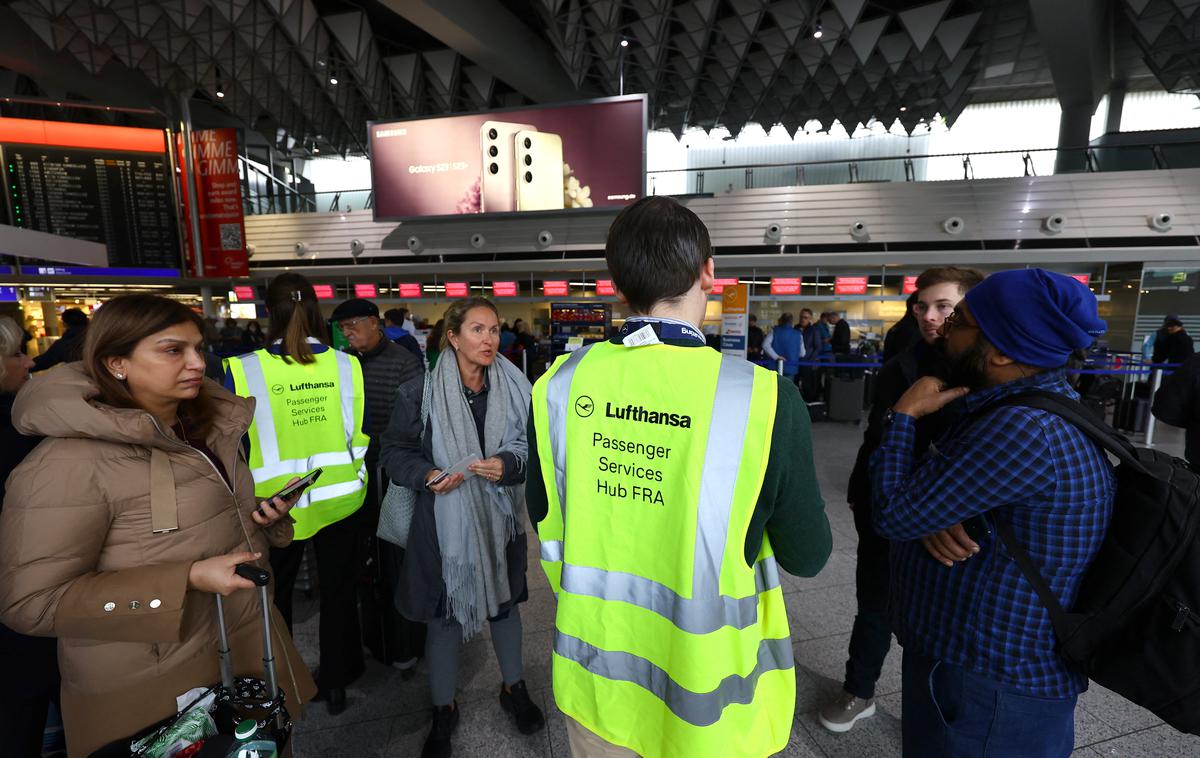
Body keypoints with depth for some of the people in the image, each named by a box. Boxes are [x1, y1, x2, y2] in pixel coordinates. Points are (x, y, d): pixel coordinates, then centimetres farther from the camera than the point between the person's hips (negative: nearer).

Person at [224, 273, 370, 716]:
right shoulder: (347, 365, -11)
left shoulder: (245, 371, -15)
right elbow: (362, 434, -3)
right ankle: (335, 682, 35)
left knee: (274, 594, 22)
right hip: (341, 497, 2)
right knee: (338, 591, 18)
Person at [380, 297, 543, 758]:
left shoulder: (514, 388, -6)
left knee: (504, 604, 21)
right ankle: (444, 710, 39)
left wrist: (507, 465, -20)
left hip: (500, 517, 2)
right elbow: (395, 451, -3)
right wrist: (427, 474, -21)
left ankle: (513, 688, 47)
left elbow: (532, 448, 0)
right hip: (444, 521, -2)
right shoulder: (420, 393, -11)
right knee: (444, 615, 12)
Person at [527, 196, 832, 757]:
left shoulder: (560, 384, -16)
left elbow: (543, 515, -1)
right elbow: (807, 556, -12)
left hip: (594, 673, 3)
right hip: (707, 704, -2)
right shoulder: (765, 398, -25)